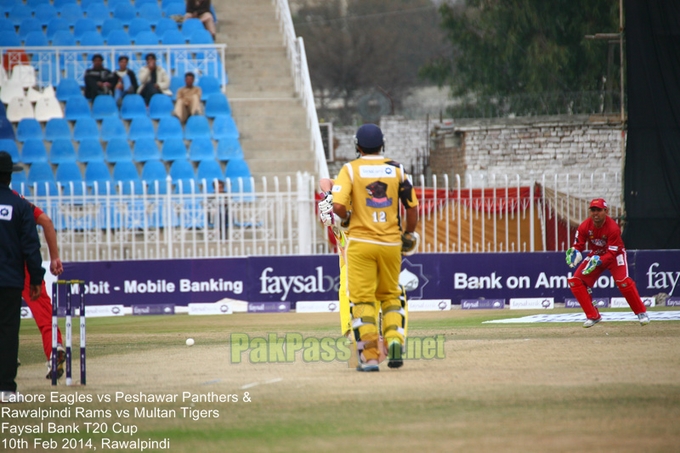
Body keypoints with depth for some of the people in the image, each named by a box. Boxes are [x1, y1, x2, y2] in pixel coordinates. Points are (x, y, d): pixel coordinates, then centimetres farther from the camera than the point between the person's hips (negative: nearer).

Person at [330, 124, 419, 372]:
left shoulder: (350, 169, -4)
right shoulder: (396, 169, 4)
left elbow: (338, 205, -15)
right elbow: (412, 206, 5)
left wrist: (346, 219, 6)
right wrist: (409, 233, 20)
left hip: (361, 242, -3)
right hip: (391, 242, 3)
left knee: (362, 298, 1)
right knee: (390, 295, 18)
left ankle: (370, 356, -6)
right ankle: (394, 339, -4)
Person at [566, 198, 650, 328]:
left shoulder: (613, 228, -29)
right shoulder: (584, 227, -18)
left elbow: (612, 253, -29)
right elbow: (578, 245, -11)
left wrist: (599, 261, -45)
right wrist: (573, 252, -34)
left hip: (615, 254, -4)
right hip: (596, 255, 4)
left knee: (623, 281, -27)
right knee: (575, 281, -10)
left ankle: (641, 312, -7)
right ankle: (593, 316, 1)